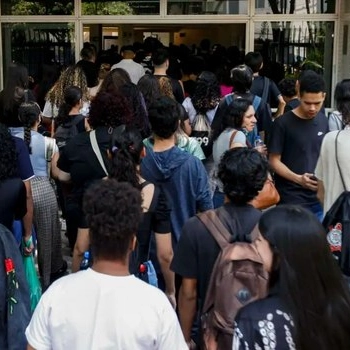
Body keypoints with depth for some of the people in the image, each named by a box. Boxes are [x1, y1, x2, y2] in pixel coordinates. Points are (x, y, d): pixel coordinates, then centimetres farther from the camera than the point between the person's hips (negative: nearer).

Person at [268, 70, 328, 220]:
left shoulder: (323, 121, 7)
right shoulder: (283, 123, -11)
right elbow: (274, 160, -10)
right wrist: (298, 179, -24)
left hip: (319, 197, 5)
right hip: (291, 199, -5)